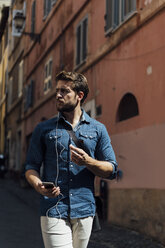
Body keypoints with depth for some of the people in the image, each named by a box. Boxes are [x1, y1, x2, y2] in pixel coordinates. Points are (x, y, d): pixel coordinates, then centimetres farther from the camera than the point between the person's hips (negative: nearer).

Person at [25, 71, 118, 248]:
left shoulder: (98, 129, 9)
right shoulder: (43, 129, 8)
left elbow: (111, 170, 7)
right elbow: (31, 167, 7)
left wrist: (87, 161, -12)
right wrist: (38, 185, -15)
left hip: (84, 209, 2)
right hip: (53, 210, -1)